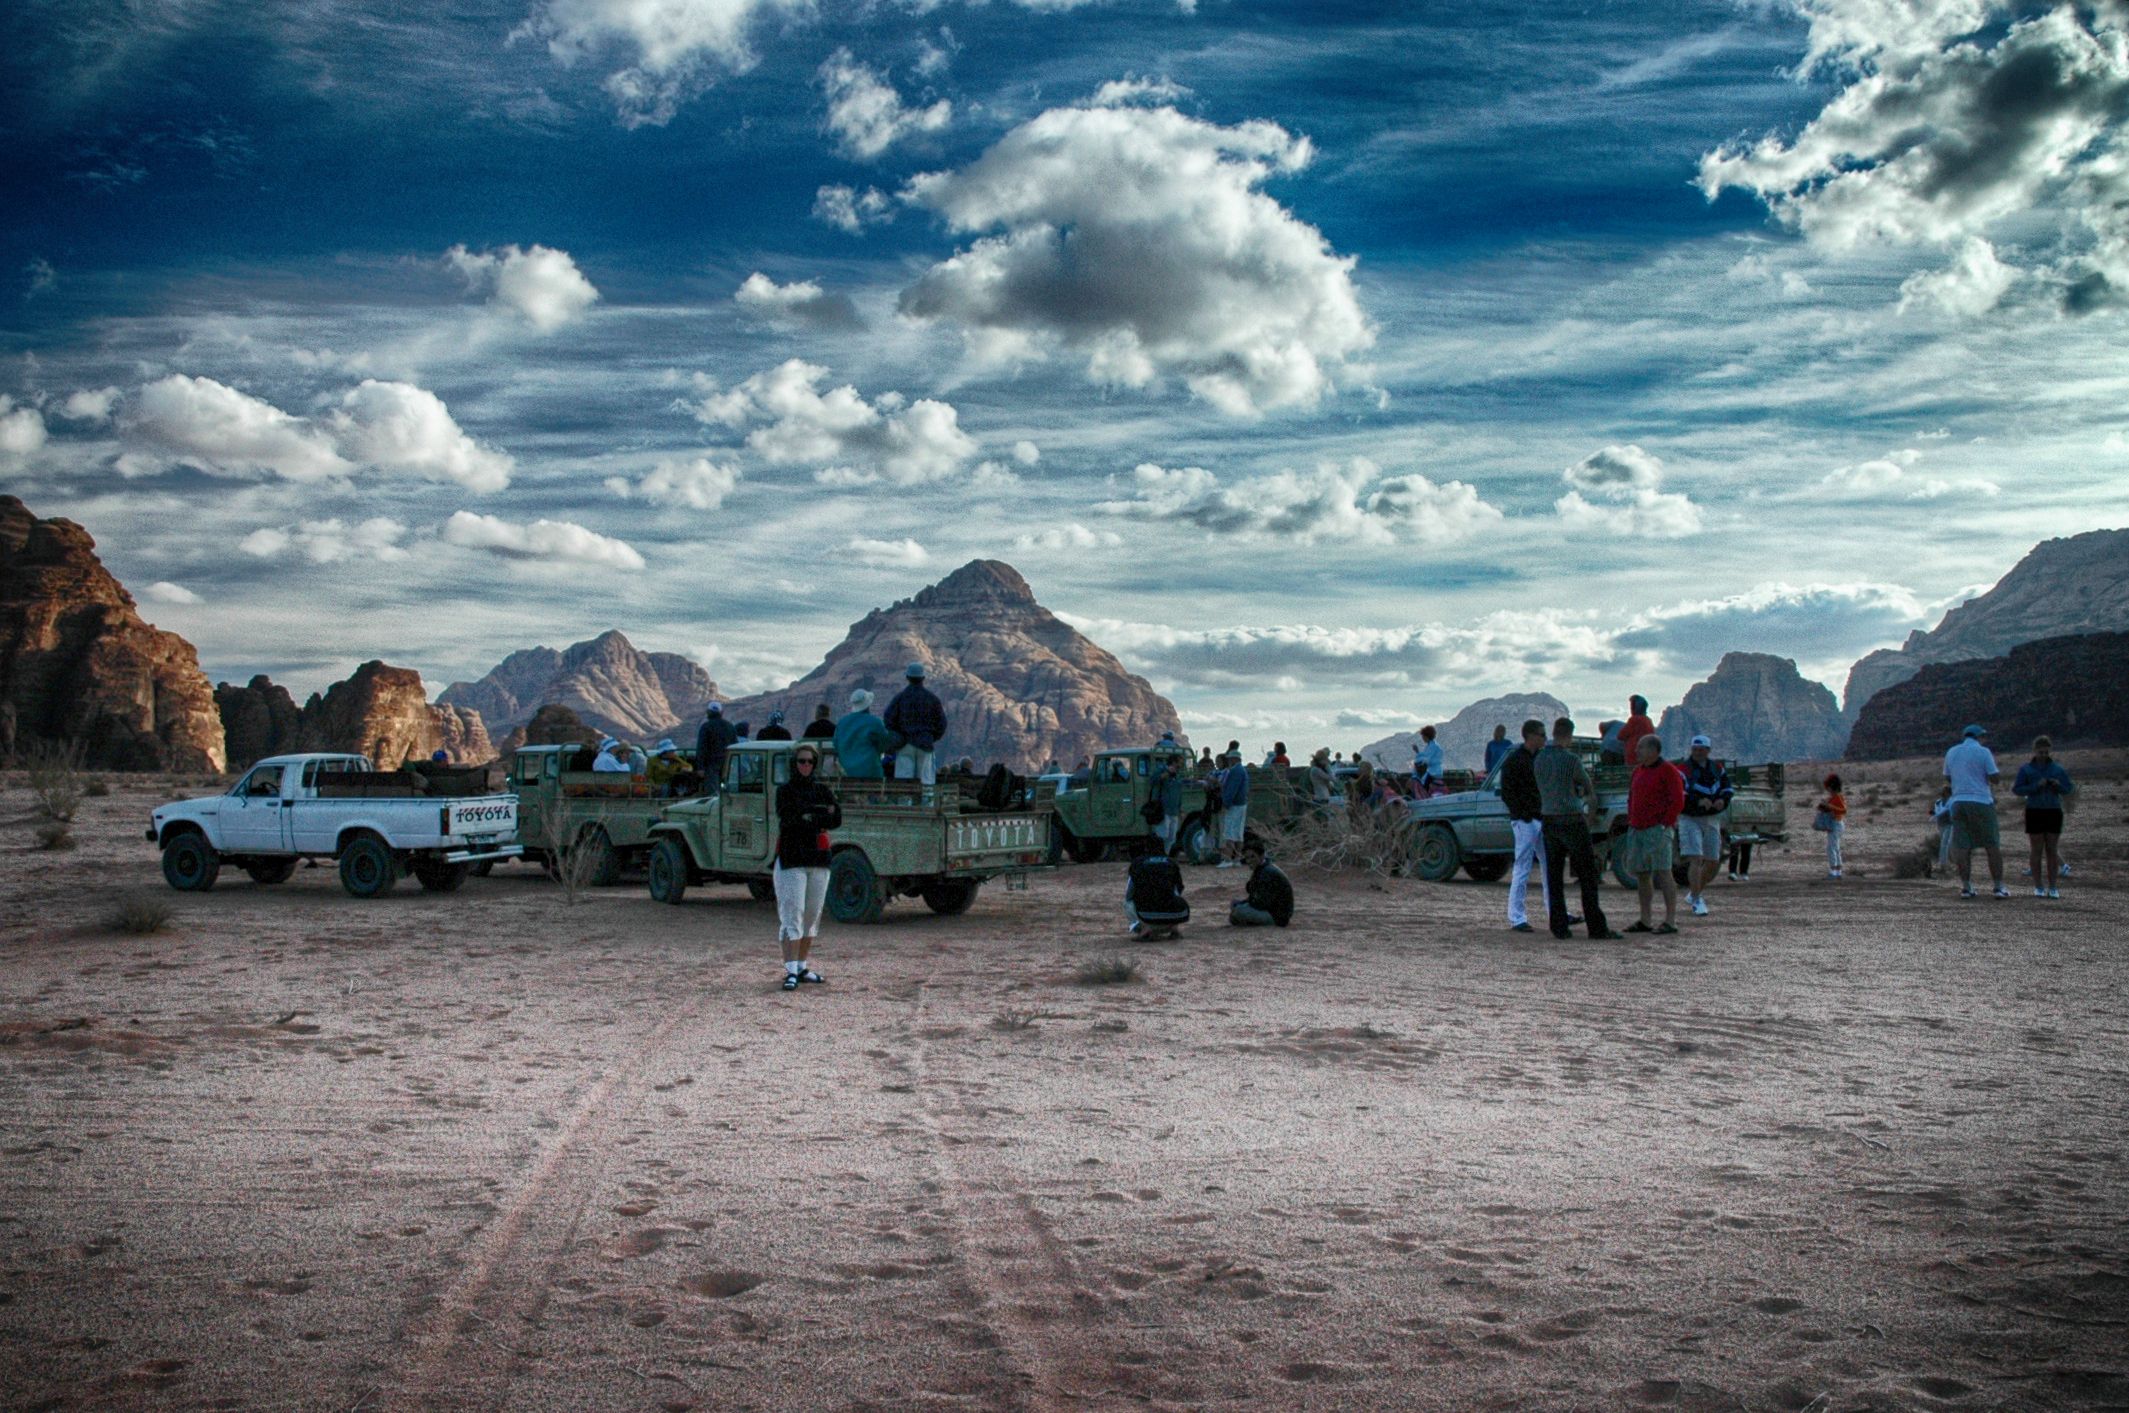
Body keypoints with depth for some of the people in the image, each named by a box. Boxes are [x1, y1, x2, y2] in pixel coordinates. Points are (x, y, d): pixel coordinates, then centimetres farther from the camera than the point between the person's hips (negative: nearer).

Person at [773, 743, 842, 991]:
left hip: (819, 860, 5)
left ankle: (802, 968, 18)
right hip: (791, 860, -5)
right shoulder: (785, 790, 1)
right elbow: (788, 817, -18)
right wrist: (822, 813, -16)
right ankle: (791, 971, -15)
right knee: (792, 915, -11)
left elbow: (836, 819, -3)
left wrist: (808, 817, -14)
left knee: (812, 915, 9)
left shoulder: (823, 791, 11)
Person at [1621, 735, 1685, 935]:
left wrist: (1665, 824, -13)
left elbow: (1677, 801, -11)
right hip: (1637, 829, 8)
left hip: (1658, 829, -8)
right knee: (1641, 874, 8)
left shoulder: (1668, 771, -7)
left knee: (1663, 872, -10)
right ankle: (1644, 921, 13)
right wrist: (1630, 824, 14)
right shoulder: (1638, 770, 17)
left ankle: (1671, 920, -8)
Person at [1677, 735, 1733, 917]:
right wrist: (1698, 801, -36)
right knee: (1696, 859, -16)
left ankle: (1694, 893, 31)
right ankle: (1696, 901, -11)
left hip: (1711, 819, 6)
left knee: (1713, 862, 10)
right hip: (1690, 819, -6)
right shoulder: (1684, 770, -10)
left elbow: (1728, 787, 15)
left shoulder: (1716, 769, 9)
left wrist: (1723, 799, -8)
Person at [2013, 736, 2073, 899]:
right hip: (2034, 812, -1)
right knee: (2037, 850, 0)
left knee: (2052, 850, 2)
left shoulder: (2058, 769, 6)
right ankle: (2038, 887, 6)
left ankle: (2052, 888, 7)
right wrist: (2036, 786, -19)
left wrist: (2059, 785, -13)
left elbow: (2069, 790, 8)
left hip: (2053, 812, 1)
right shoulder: (2026, 769, 2)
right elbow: (2017, 789, -5)